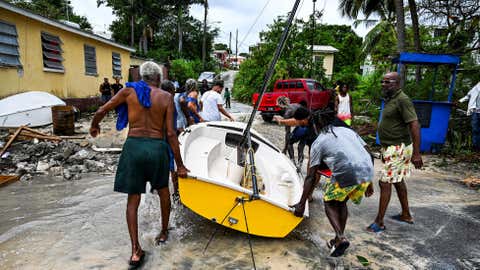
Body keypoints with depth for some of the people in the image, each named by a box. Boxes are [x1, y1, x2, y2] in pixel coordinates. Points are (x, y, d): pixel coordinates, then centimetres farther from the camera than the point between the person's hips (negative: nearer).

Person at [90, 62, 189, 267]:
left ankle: (136, 250, 9)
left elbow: (101, 112, 7)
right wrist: (179, 165, 0)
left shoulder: (129, 91, 3)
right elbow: (170, 133, -5)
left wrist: (94, 126, 30)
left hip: (134, 146, 0)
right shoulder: (166, 97, 0)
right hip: (157, 147, 0)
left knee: (132, 199, 11)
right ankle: (164, 232, 39)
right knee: (163, 190, 24)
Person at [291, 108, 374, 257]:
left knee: (329, 202, 21)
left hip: (346, 175, -6)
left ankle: (341, 237, 5)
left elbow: (310, 177, 7)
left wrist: (302, 204, 12)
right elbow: (368, 154, 19)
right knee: (341, 202, 28)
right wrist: (368, 183, 27)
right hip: (367, 173, 6)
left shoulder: (318, 142, 9)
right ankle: (339, 239, 32)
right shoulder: (348, 130, 23)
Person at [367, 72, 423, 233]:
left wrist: (416, 153, -27)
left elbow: (414, 125, -23)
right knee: (398, 180, 19)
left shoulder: (402, 100, -17)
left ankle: (379, 222, 1)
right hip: (391, 148, 10)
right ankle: (406, 215, 33)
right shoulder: (390, 100, 13)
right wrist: (385, 149, 23)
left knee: (385, 182, -8)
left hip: (398, 149, -10)